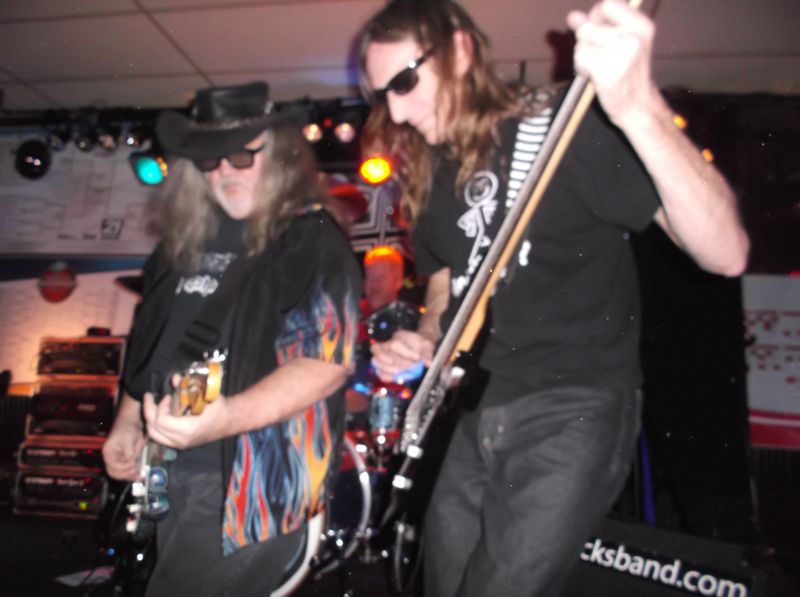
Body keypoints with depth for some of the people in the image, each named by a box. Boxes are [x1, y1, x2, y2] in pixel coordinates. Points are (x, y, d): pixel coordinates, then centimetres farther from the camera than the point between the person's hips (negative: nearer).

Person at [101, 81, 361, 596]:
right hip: (171, 471, 8)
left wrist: (224, 418, -35)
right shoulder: (187, 238, 9)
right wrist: (128, 423, 12)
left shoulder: (314, 242, -13)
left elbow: (327, 361, -23)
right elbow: (152, 340, 19)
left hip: (254, 482, -7)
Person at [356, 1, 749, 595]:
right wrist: (424, 341, 1)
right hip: (472, 412, 7)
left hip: (574, 409, -6)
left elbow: (726, 253, -25)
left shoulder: (568, 126, -14)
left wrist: (639, 108, -40)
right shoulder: (429, 176, 8)